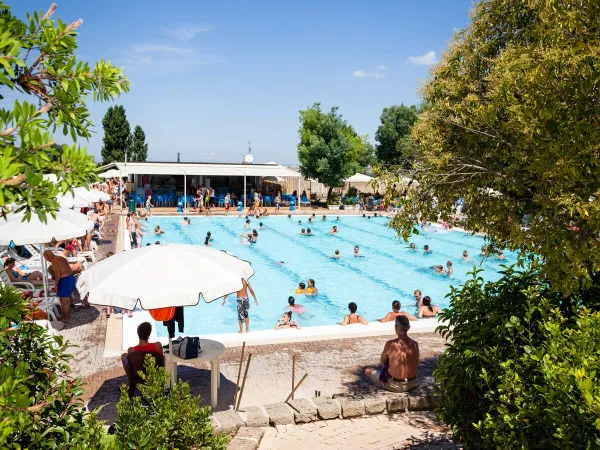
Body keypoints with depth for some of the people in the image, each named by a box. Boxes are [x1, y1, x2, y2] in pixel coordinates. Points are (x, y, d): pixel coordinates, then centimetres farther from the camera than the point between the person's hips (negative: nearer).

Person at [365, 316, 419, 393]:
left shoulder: (390, 344, -18)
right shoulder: (415, 344, -8)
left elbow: (382, 361, 0)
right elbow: (416, 366, 6)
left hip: (394, 386, -5)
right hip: (412, 385, 5)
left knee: (368, 371, 14)